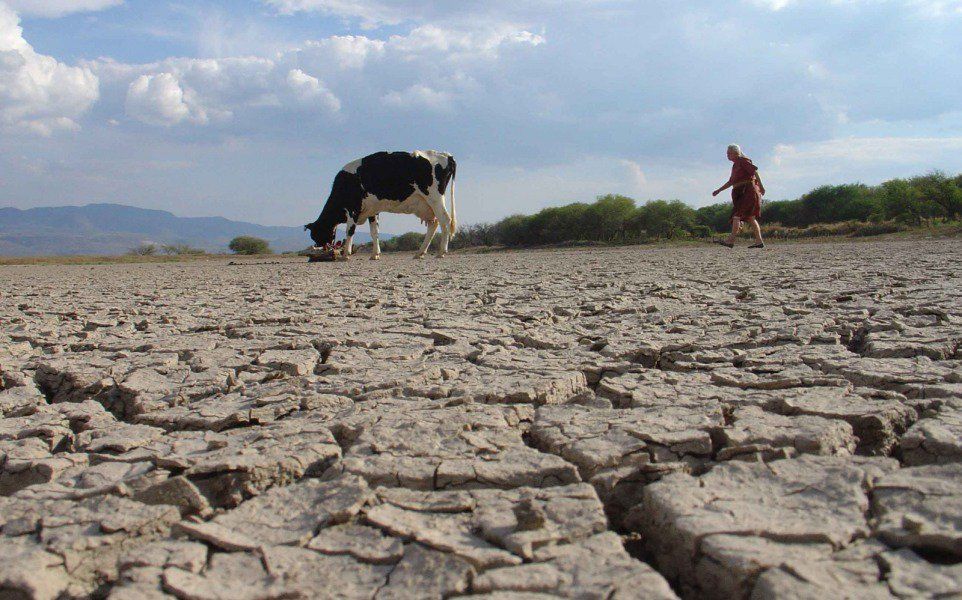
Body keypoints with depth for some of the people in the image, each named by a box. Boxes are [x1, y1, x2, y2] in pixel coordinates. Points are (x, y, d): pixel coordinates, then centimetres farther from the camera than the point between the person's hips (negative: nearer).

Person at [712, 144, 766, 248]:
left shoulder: (743, 160, -4)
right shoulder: (736, 165, 23)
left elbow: (754, 171, -15)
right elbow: (731, 182, 27)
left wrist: (761, 186, -22)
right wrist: (719, 190, 22)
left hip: (747, 191, -10)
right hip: (742, 193, 10)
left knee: (737, 214, -15)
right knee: (750, 217, 6)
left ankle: (731, 241, -22)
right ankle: (759, 241, 5)